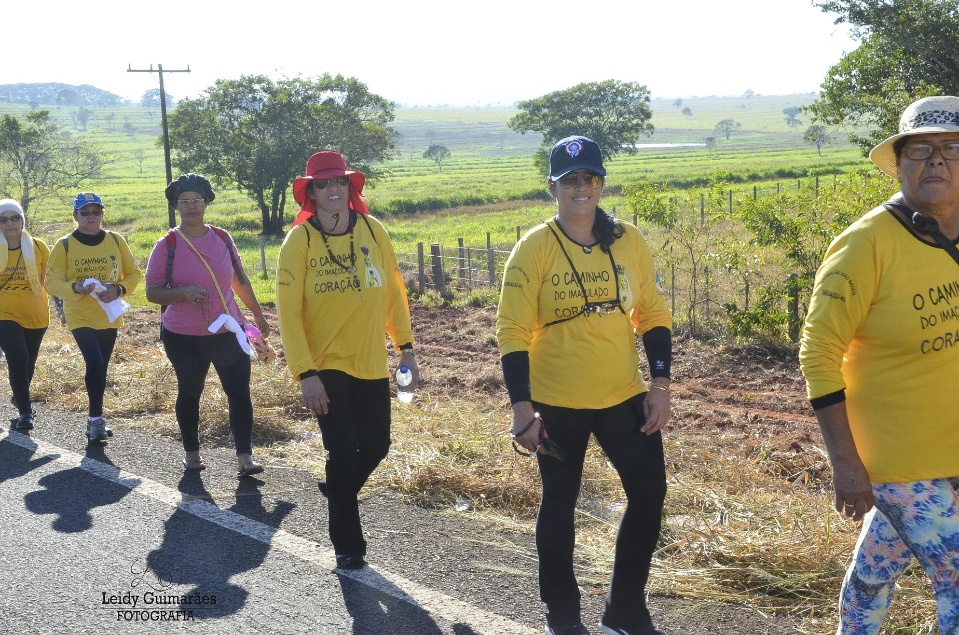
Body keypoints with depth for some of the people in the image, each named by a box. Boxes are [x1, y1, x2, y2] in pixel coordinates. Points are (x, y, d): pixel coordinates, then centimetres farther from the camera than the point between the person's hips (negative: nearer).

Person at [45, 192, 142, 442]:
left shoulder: (116, 240, -1)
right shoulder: (64, 245, -7)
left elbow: (134, 273, 4)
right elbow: (52, 281, -7)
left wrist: (119, 289, -16)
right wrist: (75, 288, -26)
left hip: (109, 317, 3)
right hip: (80, 317, -3)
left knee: (100, 368, 13)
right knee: (95, 363, -19)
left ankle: (95, 419, 27)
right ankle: (96, 418, -6)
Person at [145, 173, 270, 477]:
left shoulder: (222, 238, 3)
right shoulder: (167, 245, -6)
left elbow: (239, 280, 16)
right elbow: (152, 292, -6)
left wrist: (258, 314, 22)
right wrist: (183, 292, -23)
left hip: (228, 331, 2)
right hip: (184, 337, -2)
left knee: (239, 391, -6)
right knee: (189, 393, 13)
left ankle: (244, 457, -5)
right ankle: (191, 453, 29)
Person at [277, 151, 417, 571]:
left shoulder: (372, 230, -1)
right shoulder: (299, 241, -10)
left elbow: (393, 291, 6)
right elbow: (289, 311, -11)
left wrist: (406, 348, 5)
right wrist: (305, 374, -17)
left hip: (371, 363, 4)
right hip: (325, 366, -3)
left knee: (376, 445, 10)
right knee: (343, 451, -2)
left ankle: (338, 490, 43)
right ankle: (347, 546, 16)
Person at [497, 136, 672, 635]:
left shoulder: (629, 242, 2)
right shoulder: (534, 248, -9)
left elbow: (652, 315, 8)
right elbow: (513, 332, -10)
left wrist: (660, 385, 1)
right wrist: (522, 408, -14)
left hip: (624, 398, 4)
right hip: (557, 404, -3)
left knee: (649, 495, 5)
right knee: (559, 506, 10)